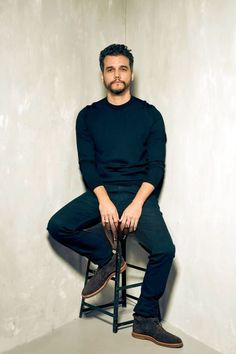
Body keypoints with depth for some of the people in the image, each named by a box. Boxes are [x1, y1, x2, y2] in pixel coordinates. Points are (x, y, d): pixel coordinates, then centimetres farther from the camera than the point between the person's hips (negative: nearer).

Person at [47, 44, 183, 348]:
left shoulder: (150, 114, 4)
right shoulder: (88, 116, 7)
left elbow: (156, 165, -2)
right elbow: (86, 163, 1)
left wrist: (137, 203, -17)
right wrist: (104, 200, -16)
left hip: (140, 192, -1)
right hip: (101, 191, 2)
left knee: (164, 250, -22)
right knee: (57, 226, -22)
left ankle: (146, 320, 1)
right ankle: (107, 259, 4)